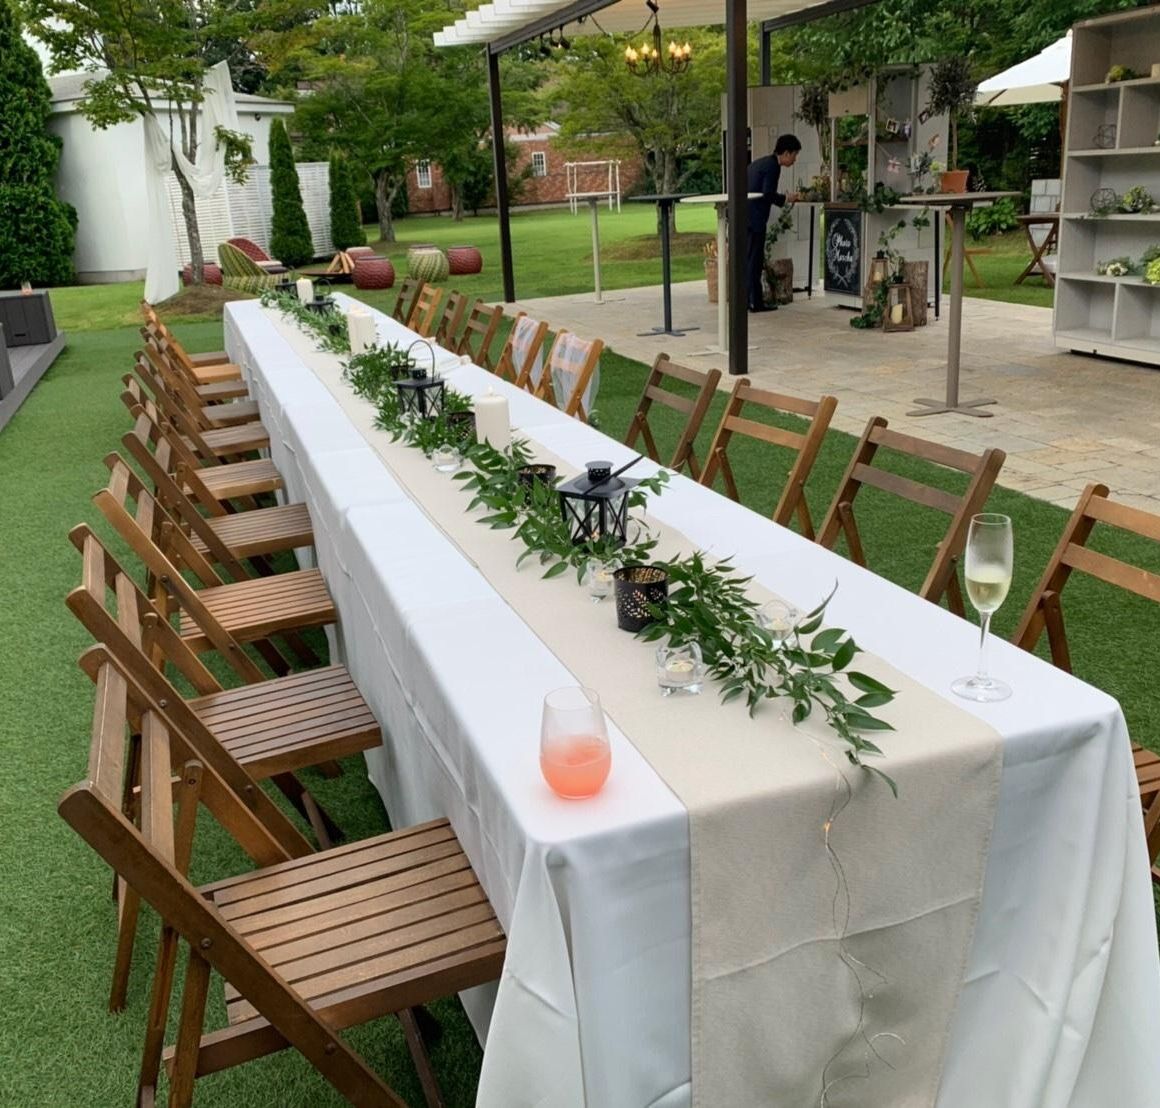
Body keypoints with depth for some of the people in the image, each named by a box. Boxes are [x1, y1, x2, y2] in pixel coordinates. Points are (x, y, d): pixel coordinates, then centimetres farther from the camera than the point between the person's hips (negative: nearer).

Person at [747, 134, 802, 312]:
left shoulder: (758, 163, 19)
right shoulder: (772, 166, -10)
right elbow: (767, 194, -18)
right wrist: (786, 199, -4)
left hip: (743, 217, 9)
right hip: (754, 219, -9)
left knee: (747, 259, 14)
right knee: (754, 260, -5)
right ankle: (756, 302, -1)